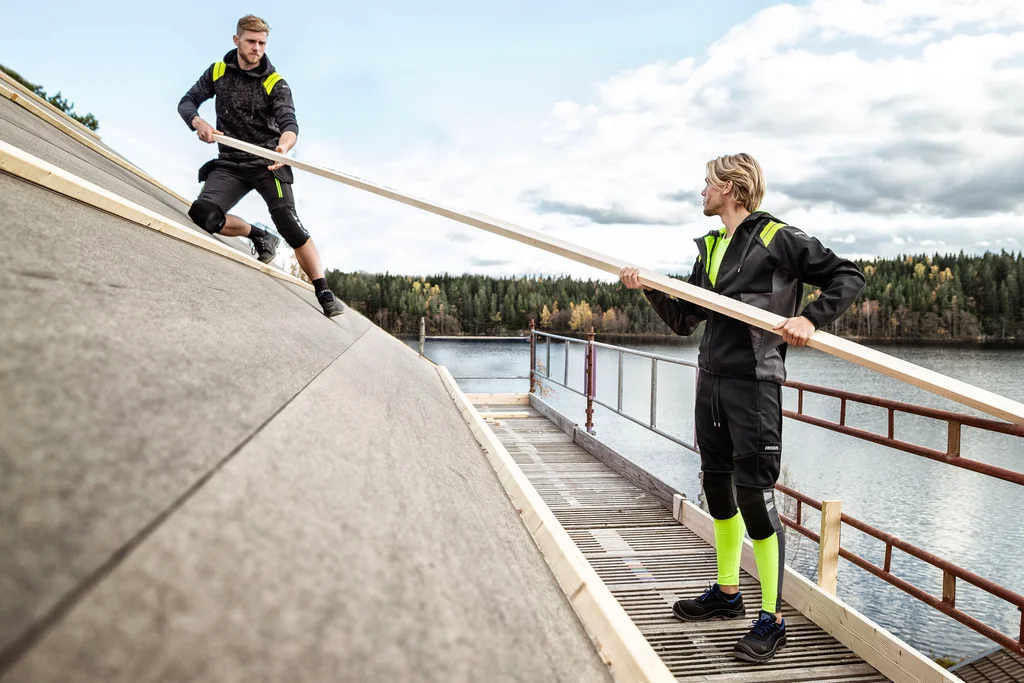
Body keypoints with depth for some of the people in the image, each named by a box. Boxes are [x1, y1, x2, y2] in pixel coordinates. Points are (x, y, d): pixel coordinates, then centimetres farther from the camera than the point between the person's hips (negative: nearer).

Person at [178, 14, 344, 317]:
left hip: (267, 161, -3)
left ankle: (325, 295, -22)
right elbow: (186, 102, 8)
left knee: (287, 222, -21)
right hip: (230, 163, 3)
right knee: (202, 215, -20)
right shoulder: (217, 72, 6)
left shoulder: (275, 84, -5)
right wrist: (199, 123, -17)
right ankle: (259, 236, 8)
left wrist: (284, 146, -44)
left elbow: (290, 123, -19)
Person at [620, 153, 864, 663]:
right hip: (711, 381, 8)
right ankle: (727, 594, 33)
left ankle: (771, 620, 7)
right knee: (717, 488, 16)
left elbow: (847, 278, -4)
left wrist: (811, 318, -18)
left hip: (754, 384, -8)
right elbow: (683, 320, 16)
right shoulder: (710, 247, 16)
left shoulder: (778, 239, -6)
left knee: (754, 496, -6)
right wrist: (649, 288, 3)